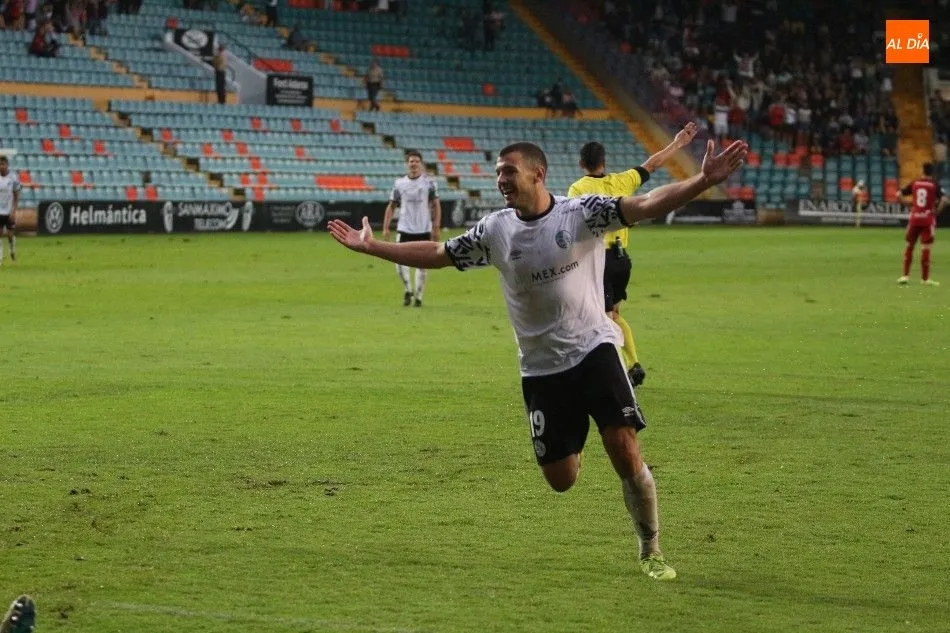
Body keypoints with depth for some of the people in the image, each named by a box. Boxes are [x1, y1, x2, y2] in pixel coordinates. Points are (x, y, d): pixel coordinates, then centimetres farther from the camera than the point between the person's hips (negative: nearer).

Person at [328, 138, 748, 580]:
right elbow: (437, 254, 12)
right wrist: (371, 247, 12)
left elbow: (647, 205, -21)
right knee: (561, 479, 3)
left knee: (625, 452, -15)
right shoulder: (495, 231, 2)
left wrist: (704, 181, -35)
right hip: (540, 367, 3)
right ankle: (570, 445, 43)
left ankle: (651, 551, 5)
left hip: (594, 348, -3)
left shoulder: (581, 213, -10)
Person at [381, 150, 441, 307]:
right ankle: (407, 290, 12)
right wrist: (386, 227, 2)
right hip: (404, 229, 1)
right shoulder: (399, 183, 5)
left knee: (421, 264, 3)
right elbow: (391, 206, 10)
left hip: (424, 230, -1)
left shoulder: (429, 183, 1)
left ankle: (418, 296, 13)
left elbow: (436, 205, 2)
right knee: (400, 261, -10)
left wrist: (436, 227, -7)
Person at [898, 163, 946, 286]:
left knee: (909, 246, 13)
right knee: (925, 248, 0)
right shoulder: (935, 185, -3)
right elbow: (944, 199, -17)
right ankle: (925, 278, 3)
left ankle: (905, 275, 10)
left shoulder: (915, 183, 6)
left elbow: (899, 195, 5)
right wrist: (937, 211, -4)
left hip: (914, 218, 3)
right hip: (928, 219, -3)